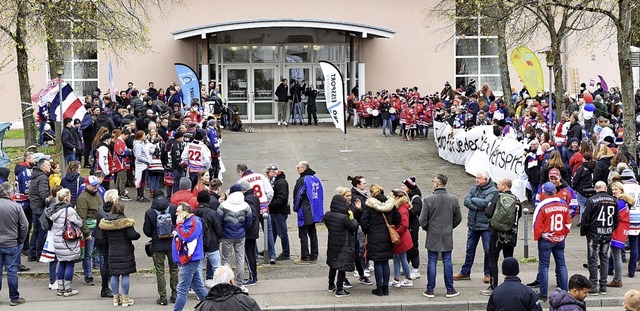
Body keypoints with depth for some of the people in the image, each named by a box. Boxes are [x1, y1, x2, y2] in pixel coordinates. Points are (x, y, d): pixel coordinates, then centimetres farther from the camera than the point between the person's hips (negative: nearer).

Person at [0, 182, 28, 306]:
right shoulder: (16, 206, -12)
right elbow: (25, 225, -10)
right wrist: (21, 240, 5)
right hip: (12, 244, -2)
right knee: (12, 271, 4)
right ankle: (14, 298, 11)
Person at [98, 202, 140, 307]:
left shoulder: (105, 223, 2)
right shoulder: (125, 222, -13)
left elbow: (104, 237, 8)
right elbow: (132, 235, -19)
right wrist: (138, 235, 1)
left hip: (112, 252, 4)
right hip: (125, 252, -4)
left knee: (114, 275, 11)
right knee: (125, 275, 2)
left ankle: (116, 298, 16)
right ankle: (125, 299, 6)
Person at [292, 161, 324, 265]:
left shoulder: (302, 180, -16)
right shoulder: (316, 179, 10)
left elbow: (298, 196, -15)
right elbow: (321, 195, 16)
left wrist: (296, 208, 0)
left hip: (305, 213, -8)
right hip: (314, 212, 8)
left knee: (303, 234, -3)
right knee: (313, 233, 15)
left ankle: (305, 258, -3)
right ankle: (314, 256, 20)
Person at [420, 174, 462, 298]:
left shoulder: (428, 200, -14)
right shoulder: (454, 199, -5)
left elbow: (423, 220, -10)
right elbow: (458, 218, 3)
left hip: (433, 236, -2)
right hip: (447, 237, 2)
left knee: (432, 262, 5)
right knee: (447, 262, 10)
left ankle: (430, 290, 10)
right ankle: (450, 289, 15)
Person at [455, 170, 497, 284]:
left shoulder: (492, 191, -10)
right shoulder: (474, 188, 7)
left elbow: (485, 203, -24)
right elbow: (466, 201, -4)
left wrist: (473, 199, -10)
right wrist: (476, 207, -18)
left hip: (485, 225, -6)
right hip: (473, 224, 6)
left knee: (488, 250, 0)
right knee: (470, 249, 13)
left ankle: (488, 274, 13)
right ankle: (465, 272, 22)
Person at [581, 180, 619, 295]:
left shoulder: (591, 200, -13)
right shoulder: (613, 201, 1)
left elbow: (586, 219, -11)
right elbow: (616, 220, 9)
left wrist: (583, 232, 2)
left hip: (594, 234, -4)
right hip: (608, 234, 4)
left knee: (593, 260, 2)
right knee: (604, 259, 12)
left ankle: (594, 287, 1)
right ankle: (603, 287, 14)